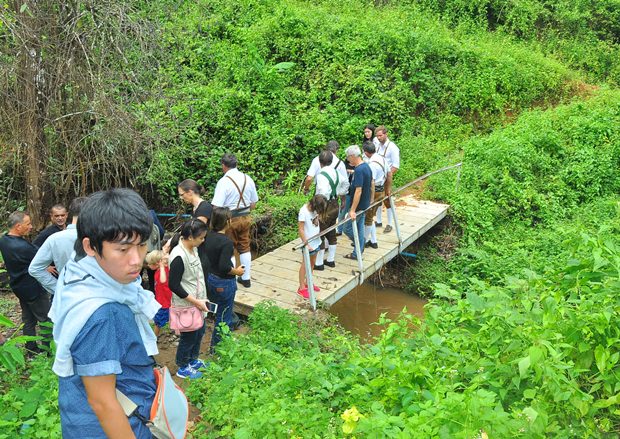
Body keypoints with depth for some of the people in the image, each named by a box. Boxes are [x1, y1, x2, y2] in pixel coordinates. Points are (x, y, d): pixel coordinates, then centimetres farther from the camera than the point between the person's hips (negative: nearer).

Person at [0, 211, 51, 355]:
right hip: (33, 289, -9)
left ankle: (31, 351, 29)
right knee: (46, 320, 6)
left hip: (19, 287, 9)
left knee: (28, 320, 19)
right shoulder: (22, 247, -31)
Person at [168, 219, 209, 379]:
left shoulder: (193, 248, -2)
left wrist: (202, 299, 11)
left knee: (199, 332, 23)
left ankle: (193, 360, 45)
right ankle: (183, 368, 33)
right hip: (186, 305, -8)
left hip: (198, 302, 8)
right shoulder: (179, 256, -29)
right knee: (189, 336, 11)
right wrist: (196, 302, -19)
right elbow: (174, 285, -24)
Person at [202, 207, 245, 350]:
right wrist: (237, 271, -11)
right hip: (223, 283, -8)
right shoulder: (227, 242, -26)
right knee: (223, 316, 10)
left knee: (226, 309, 28)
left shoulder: (208, 236, -4)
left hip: (210, 278, 8)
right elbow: (224, 267, -28)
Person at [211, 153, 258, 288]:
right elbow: (253, 204, 9)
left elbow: (216, 207, -22)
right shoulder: (248, 179, 1)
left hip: (230, 220, -6)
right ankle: (246, 278, 27)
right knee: (245, 248, 17)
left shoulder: (224, 182, -18)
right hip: (245, 217, 6)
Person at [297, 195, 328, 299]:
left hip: (316, 241, 7)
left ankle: (308, 283, 33)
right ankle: (301, 288, 13)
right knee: (305, 264, 3)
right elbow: (301, 229, -22)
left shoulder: (315, 209, -3)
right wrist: (306, 244, -23)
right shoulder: (303, 212, -23)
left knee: (312, 263, 17)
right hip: (308, 243, -7)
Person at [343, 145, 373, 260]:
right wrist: (371, 199, 25)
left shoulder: (359, 170, -25)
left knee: (347, 228, 1)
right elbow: (372, 184, 15)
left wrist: (353, 210, -27)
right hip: (365, 204, 10)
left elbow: (358, 191, -28)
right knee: (360, 228, 16)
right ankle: (357, 253, 25)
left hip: (358, 205, -10)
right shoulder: (367, 166, 5)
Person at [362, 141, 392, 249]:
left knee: (367, 218, 7)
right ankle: (373, 241, 24)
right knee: (371, 217, 19)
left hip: (374, 192, -9)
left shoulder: (372, 164, -24)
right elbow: (389, 175, 14)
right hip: (382, 191, 9)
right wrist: (388, 189, 24)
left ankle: (365, 241, 22)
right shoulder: (383, 159, 4)